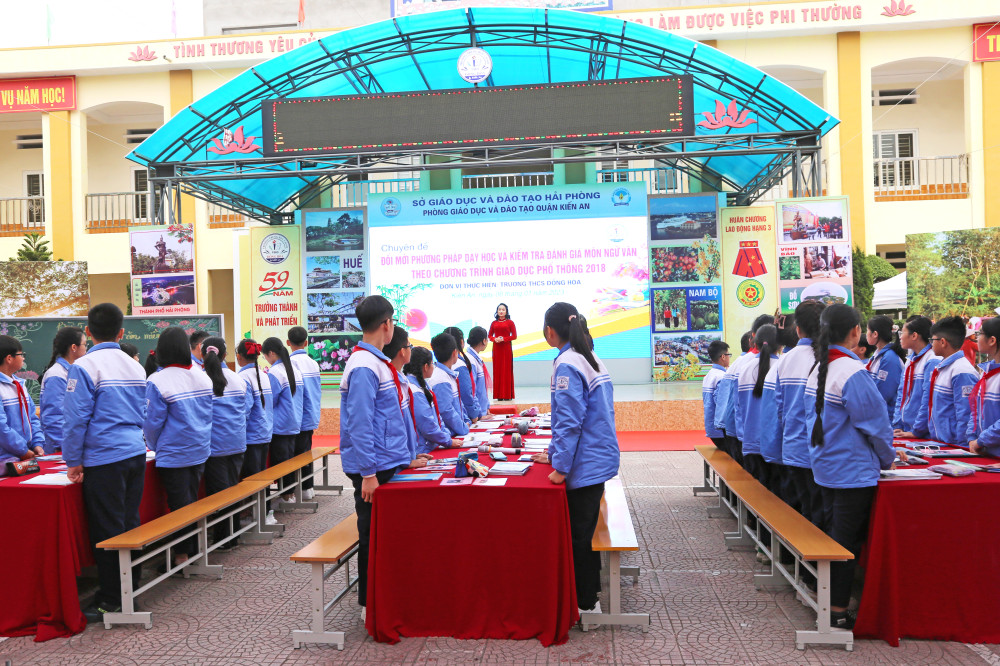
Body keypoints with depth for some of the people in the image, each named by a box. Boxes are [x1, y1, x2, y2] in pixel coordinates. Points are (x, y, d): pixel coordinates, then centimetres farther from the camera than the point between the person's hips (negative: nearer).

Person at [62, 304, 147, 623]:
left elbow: (76, 418, -11)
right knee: (130, 523, 14)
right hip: (136, 453, 6)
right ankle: (131, 588, 23)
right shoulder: (135, 366, 9)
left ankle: (112, 600, 11)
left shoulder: (84, 367, -11)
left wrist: (73, 461, -3)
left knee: (107, 530, 2)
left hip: (105, 460, -6)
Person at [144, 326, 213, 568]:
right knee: (192, 500, 16)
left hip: (174, 455, -5)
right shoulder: (202, 377, 1)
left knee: (179, 504, 4)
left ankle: (182, 554, 12)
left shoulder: (157, 382, -17)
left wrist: (155, 446, 8)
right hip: (200, 451, 5)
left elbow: (153, 421, -11)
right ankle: (194, 548, 24)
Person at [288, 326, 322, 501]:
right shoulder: (313, 363, 7)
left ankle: (302, 489, 4)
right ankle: (308, 487, 23)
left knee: (298, 453, 0)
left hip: (298, 419, -7)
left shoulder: (292, 362, -15)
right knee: (306, 452, 16)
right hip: (312, 417, 7)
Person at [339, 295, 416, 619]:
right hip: (373, 468, -9)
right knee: (373, 534, 3)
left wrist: (405, 455, 22)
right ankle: (369, 604, 16)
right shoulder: (363, 367, -19)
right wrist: (368, 474, -23)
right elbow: (359, 424, -23)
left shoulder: (378, 362, 11)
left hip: (388, 463, 9)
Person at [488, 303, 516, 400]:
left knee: (507, 370, -2)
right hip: (496, 348, 2)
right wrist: (495, 339, -10)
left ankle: (507, 395, 2)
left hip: (506, 348, -2)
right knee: (497, 370, 1)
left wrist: (504, 339, -14)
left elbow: (514, 336, -2)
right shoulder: (494, 323, 9)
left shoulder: (510, 322, 1)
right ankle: (499, 395, 5)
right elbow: (490, 336, 11)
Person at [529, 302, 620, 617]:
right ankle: (590, 592, 30)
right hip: (599, 458, 9)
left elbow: (570, 421, -22)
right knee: (585, 532, 19)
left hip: (585, 465, -9)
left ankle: (586, 603, 12)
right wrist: (554, 454, 23)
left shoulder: (567, 364, -18)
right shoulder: (592, 360, 12)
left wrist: (561, 466, -15)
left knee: (579, 536, 2)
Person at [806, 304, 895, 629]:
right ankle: (838, 612, 10)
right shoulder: (852, 372, -21)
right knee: (847, 541, 1)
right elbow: (874, 422, -16)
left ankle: (829, 601, 28)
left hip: (826, 465, 9)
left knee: (834, 536, 18)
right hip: (853, 469, -8)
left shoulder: (819, 369, 6)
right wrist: (887, 458, 3)